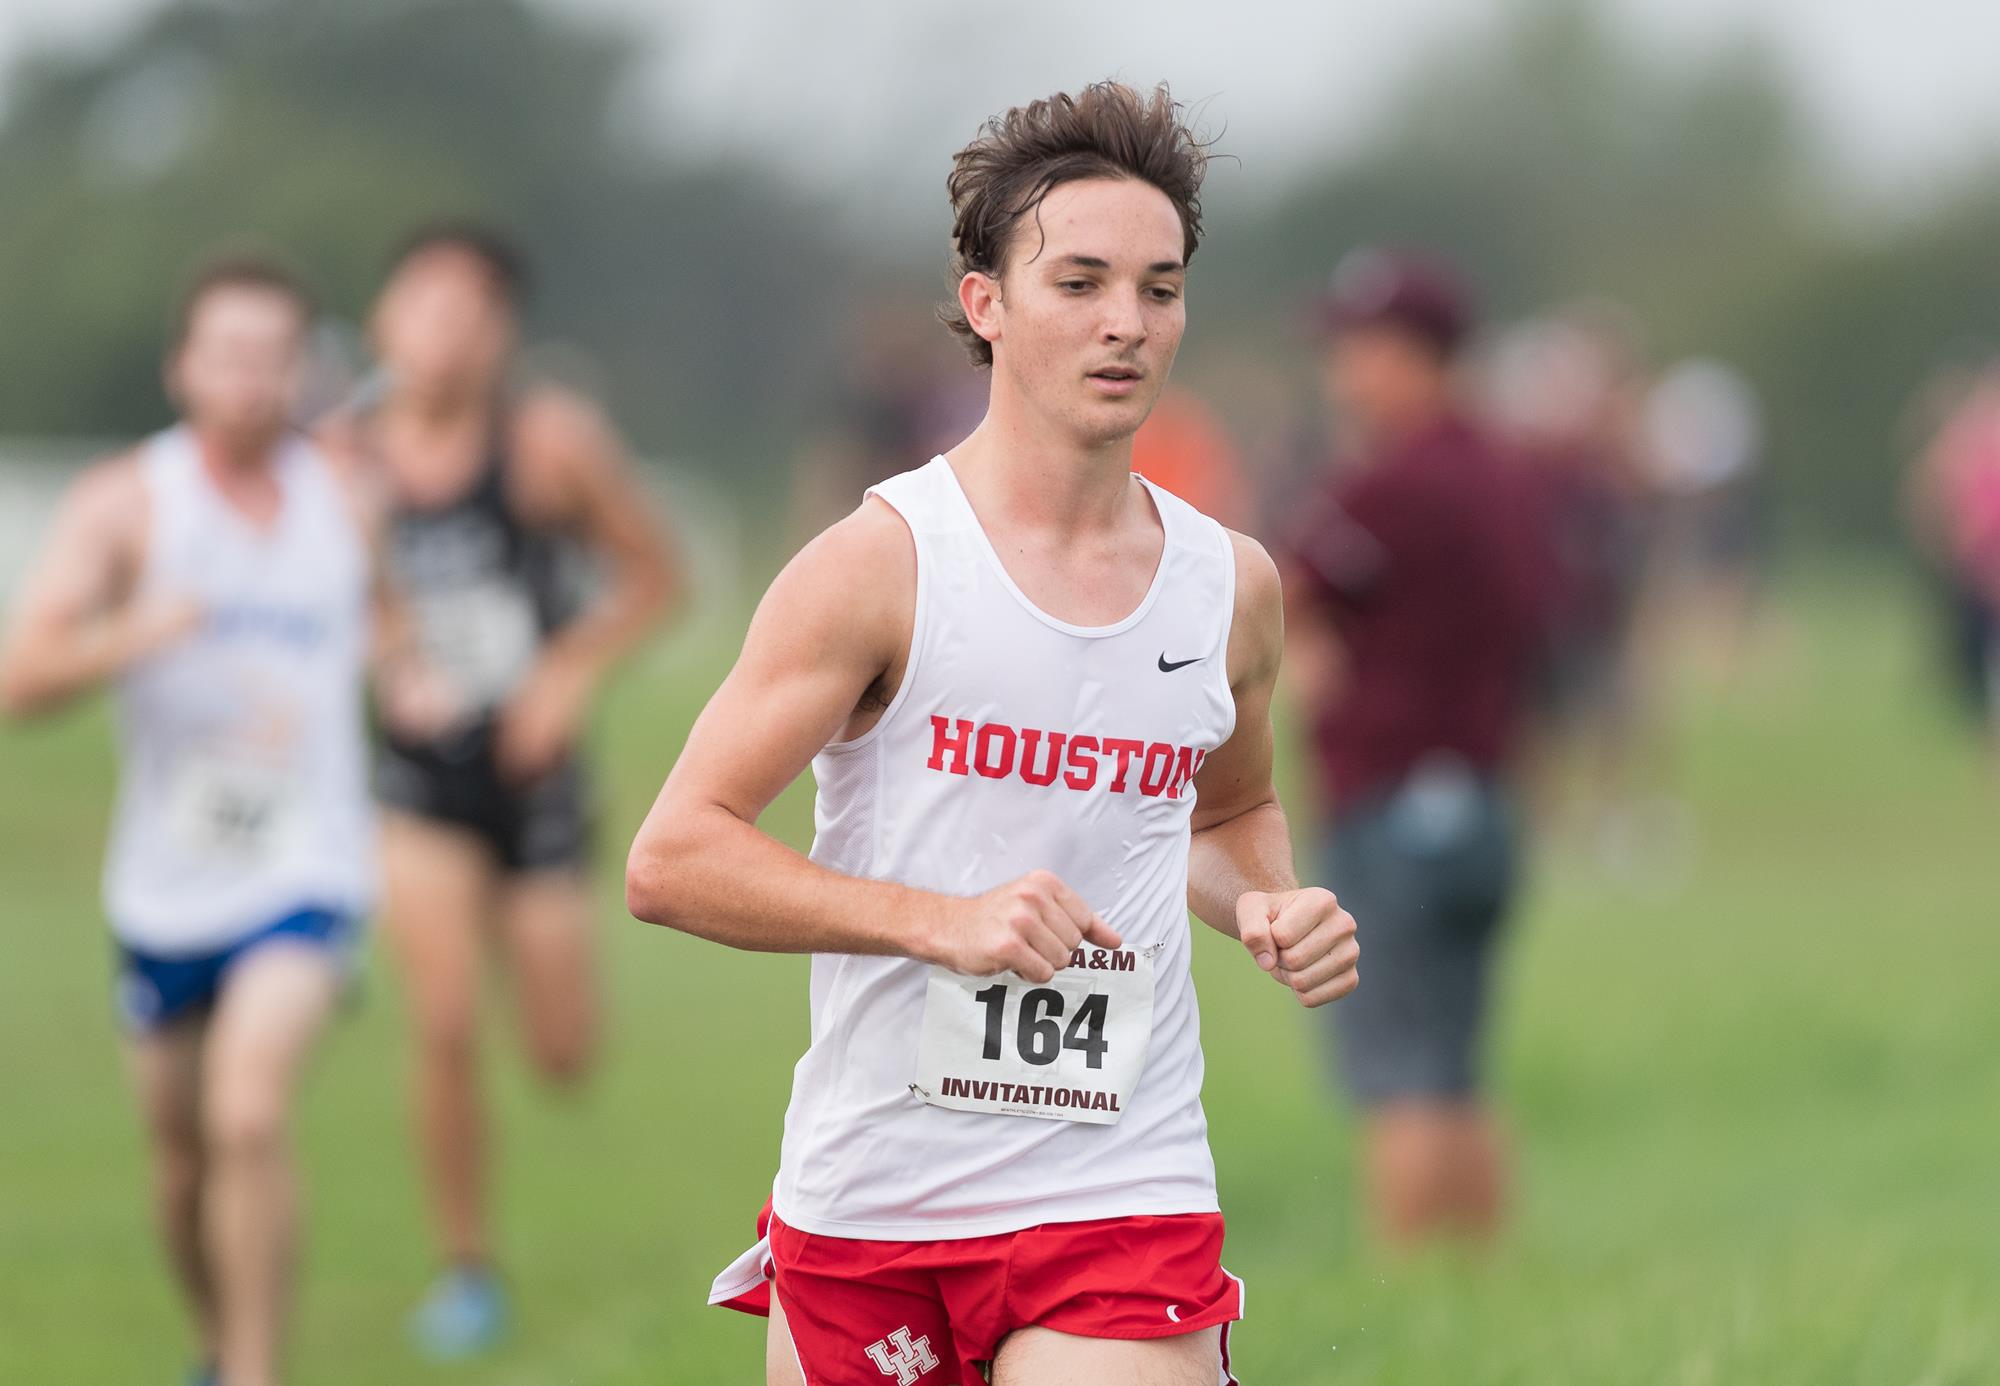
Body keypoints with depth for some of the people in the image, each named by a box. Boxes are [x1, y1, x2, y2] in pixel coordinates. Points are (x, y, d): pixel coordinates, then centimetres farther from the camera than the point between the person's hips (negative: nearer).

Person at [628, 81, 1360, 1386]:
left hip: (1126, 1194, 2)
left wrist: (1270, 903, 5)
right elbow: (671, 859, -11)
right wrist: (941, 921, -21)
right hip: (867, 1211, -2)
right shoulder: (881, 565, -7)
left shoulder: (1233, 583, 8)